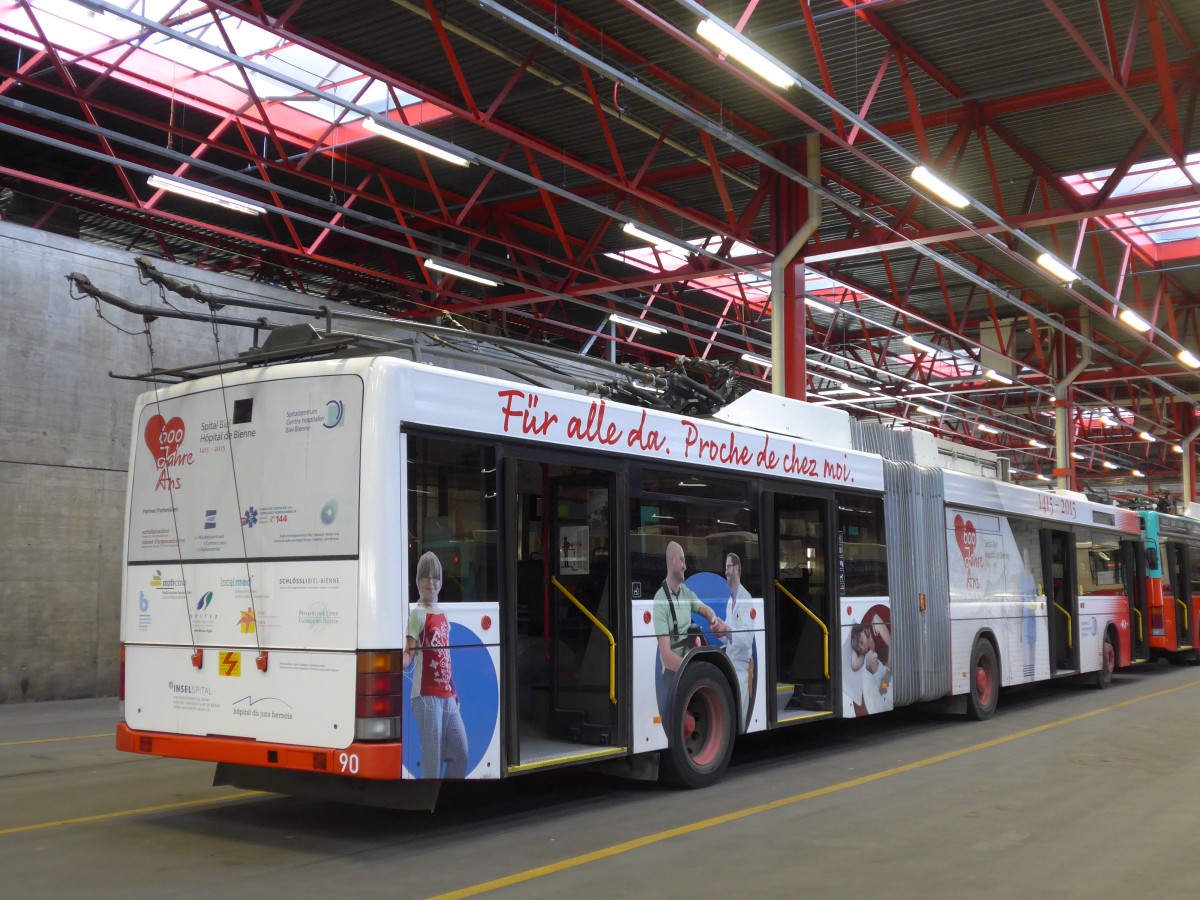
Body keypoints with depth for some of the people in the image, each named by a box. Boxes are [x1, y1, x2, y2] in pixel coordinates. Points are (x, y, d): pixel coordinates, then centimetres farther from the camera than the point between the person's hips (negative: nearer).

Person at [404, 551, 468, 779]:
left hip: (447, 697, 8)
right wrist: (399, 661, -37)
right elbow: (408, 655, -15)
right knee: (433, 759, -7)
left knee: (461, 753, 10)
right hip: (426, 696, -8)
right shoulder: (418, 614, -6)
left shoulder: (442, 614, 16)